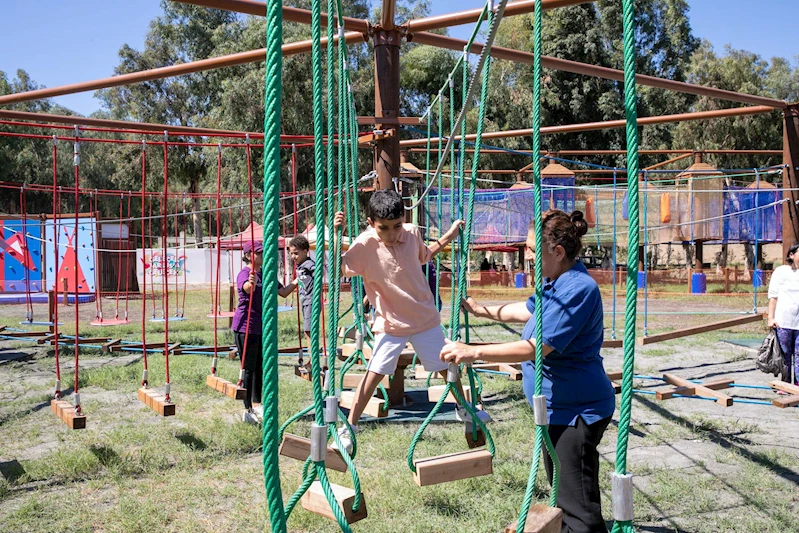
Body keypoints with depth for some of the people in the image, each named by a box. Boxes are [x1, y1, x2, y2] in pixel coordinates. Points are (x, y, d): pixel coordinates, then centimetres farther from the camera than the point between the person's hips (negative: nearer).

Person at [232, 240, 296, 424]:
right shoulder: (245, 273, -14)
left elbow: (283, 292, 15)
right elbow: (247, 288, -37)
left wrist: (296, 281, 1)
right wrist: (251, 282, -59)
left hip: (262, 326, 8)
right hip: (246, 327, -8)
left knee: (259, 367, 16)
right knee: (249, 368, -2)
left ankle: (256, 404, 30)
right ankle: (248, 410, 7)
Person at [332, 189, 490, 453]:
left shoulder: (412, 233, -7)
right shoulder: (365, 245, -20)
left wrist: (448, 236, 8)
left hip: (425, 317, 4)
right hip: (391, 322, -4)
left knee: (446, 364, 17)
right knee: (375, 372, -10)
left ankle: (464, 408, 42)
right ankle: (348, 428, 4)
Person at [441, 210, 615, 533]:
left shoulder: (577, 290, -25)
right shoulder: (555, 283, 6)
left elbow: (535, 349, -29)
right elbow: (527, 311, 26)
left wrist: (473, 353, -29)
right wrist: (482, 310, 31)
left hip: (577, 410, -10)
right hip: (559, 407, 10)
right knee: (563, 494, 24)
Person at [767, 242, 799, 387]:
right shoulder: (781, 271, 2)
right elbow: (773, 296, 1)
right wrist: (771, 317, -5)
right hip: (783, 321, -2)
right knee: (785, 354, 6)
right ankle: (785, 385, 14)